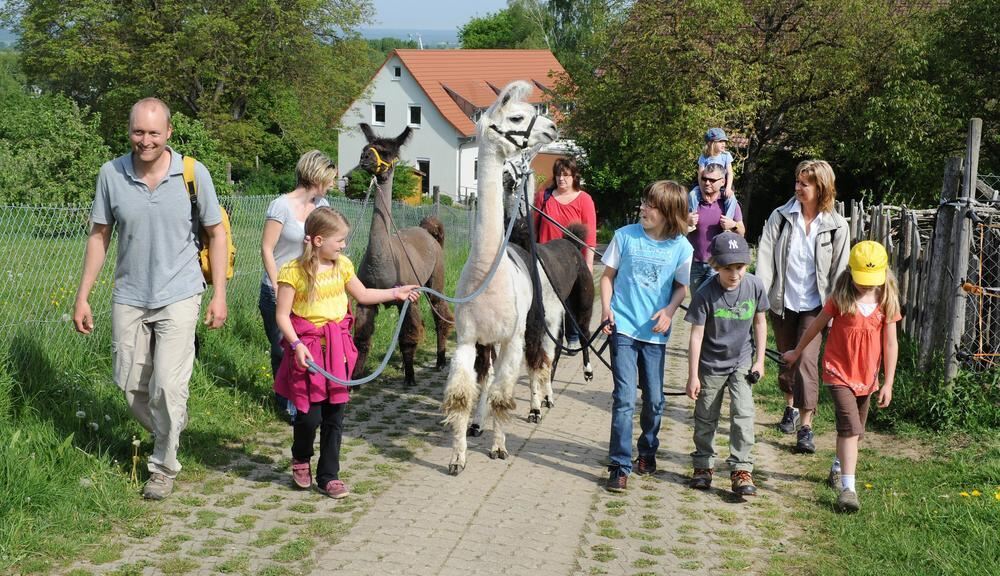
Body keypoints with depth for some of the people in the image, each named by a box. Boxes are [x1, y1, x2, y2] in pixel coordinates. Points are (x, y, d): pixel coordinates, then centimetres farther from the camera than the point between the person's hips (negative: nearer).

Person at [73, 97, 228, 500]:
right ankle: (168, 433, 37)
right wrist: (82, 296, 3)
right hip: (129, 297, 3)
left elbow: (216, 233, 0)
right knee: (131, 386, 10)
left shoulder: (193, 173, -9)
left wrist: (219, 294, -4)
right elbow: (99, 235, 4)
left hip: (178, 297, -3)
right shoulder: (111, 174, -5)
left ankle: (164, 465, 14)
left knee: (168, 386, -6)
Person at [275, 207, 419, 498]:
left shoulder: (342, 265, 6)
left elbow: (362, 294, 22)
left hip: (337, 346, 5)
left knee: (334, 414, 7)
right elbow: (282, 315, -10)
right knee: (310, 414, -5)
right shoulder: (294, 272, -12)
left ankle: (328, 475, 17)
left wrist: (395, 293, 17)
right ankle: (301, 459, 26)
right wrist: (296, 345, -21)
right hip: (307, 347, -5)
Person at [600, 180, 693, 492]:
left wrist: (669, 310, -10)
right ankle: (620, 466, -2)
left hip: (655, 332, 2)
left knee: (654, 400, 11)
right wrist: (606, 309, -8)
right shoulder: (625, 236, -5)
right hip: (623, 327, -2)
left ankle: (647, 452, 34)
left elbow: (681, 286, 8)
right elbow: (608, 274, 5)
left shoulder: (681, 247, -4)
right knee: (624, 398, -8)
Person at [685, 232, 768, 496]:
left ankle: (741, 469, -3)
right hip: (711, 365, -1)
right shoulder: (705, 294, -21)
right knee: (706, 418, 11)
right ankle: (703, 465, 28)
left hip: (741, 362, 1)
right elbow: (697, 335, -16)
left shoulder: (755, 286, -13)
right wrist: (693, 375, -13)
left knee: (743, 413, -10)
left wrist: (759, 360, 3)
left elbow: (760, 322, 3)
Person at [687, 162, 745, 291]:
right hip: (693, 262, 1)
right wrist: (686, 222, -16)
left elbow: (742, 232, 6)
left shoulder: (730, 203, -2)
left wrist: (734, 225, -16)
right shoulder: (691, 200, -3)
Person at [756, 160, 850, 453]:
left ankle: (806, 427, -10)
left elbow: (839, 270, -1)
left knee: (806, 360, -14)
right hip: (782, 302, 2)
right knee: (787, 360, 14)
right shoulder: (780, 216, -3)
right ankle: (791, 407, 39)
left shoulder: (836, 226, -5)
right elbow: (765, 257, -7)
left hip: (814, 305, -2)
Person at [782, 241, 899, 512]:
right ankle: (847, 488, -18)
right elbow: (817, 325, 5)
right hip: (839, 373, -3)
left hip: (867, 377, 4)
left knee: (855, 431, 17)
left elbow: (890, 343, -1)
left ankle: (838, 469, 42)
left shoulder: (886, 301, -4)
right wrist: (797, 352, 16)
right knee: (850, 428, -17)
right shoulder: (841, 297, -8)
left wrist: (888, 383, -2)